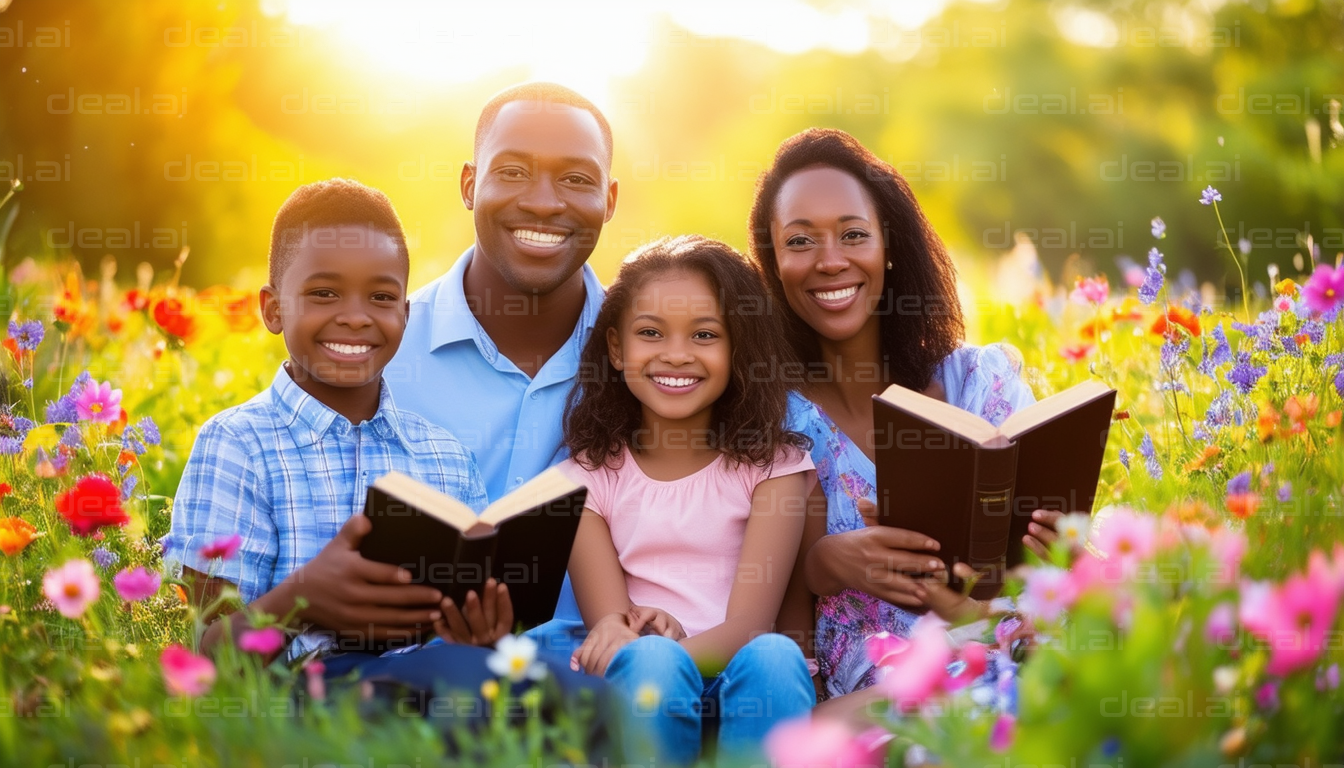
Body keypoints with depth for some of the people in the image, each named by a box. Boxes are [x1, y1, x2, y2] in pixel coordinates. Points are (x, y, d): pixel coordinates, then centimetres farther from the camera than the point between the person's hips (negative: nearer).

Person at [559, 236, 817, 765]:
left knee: (772, 656, -33)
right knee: (648, 660, -34)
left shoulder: (772, 463, 7)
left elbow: (748, 624, -6)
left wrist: (672, 651, -26)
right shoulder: (590, 476, 10)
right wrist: (655, 649, -26)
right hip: (643, 689, 0)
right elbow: (610, 627, -2)